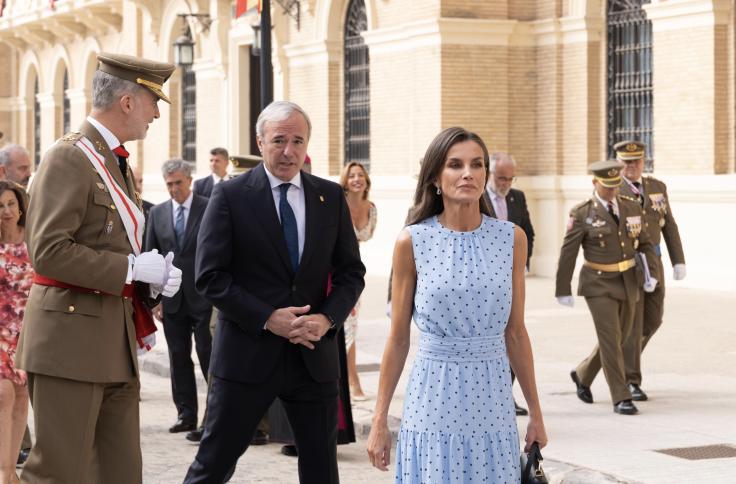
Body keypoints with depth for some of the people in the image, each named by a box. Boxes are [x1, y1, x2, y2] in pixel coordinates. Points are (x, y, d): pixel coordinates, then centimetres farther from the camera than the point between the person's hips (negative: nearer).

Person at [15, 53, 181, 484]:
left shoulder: (117, 162, 17)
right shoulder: (69, 158, -11)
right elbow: (49, 251, -20)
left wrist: (150, 283, 7)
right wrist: (134, 267, -19)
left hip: (118, 342, 9)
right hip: (72, 339, -9)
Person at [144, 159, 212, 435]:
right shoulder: (157, 213, 9)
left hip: (204, 296, -4)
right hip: (172, 299, 4)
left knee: (208, 354, -3)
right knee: (178, 358, 7)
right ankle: (186, 415, 12)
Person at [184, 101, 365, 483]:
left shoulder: (331, 197, 7)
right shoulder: (230, 195, -4)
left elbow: (351, 272, 9)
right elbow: (209, 276, -8)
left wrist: (328, 318, -9)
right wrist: (267, 319, -17)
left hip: (315, 354, 4)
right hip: (248, 352, -3)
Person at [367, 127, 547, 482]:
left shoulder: (512, 238, 1)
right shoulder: (412, 241, -4)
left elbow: (515, 333, 8)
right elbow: (398, 339, 1)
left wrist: (535, 412, 9)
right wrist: (379, 420, 1)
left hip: (492, 402, 2)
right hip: (434, 398, -2)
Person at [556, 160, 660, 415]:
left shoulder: (632, 208, 4)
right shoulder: (582, 214, -8)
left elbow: (644, 245, 9)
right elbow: (568, 253, -6)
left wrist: (652, 274, -6)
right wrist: (563, 290, -6)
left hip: (628, 284, 5)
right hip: (599, 285, -5)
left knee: (619, 337, 14)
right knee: (610, 340, -10)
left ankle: (583, 375, 37)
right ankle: (621, 398, -4)